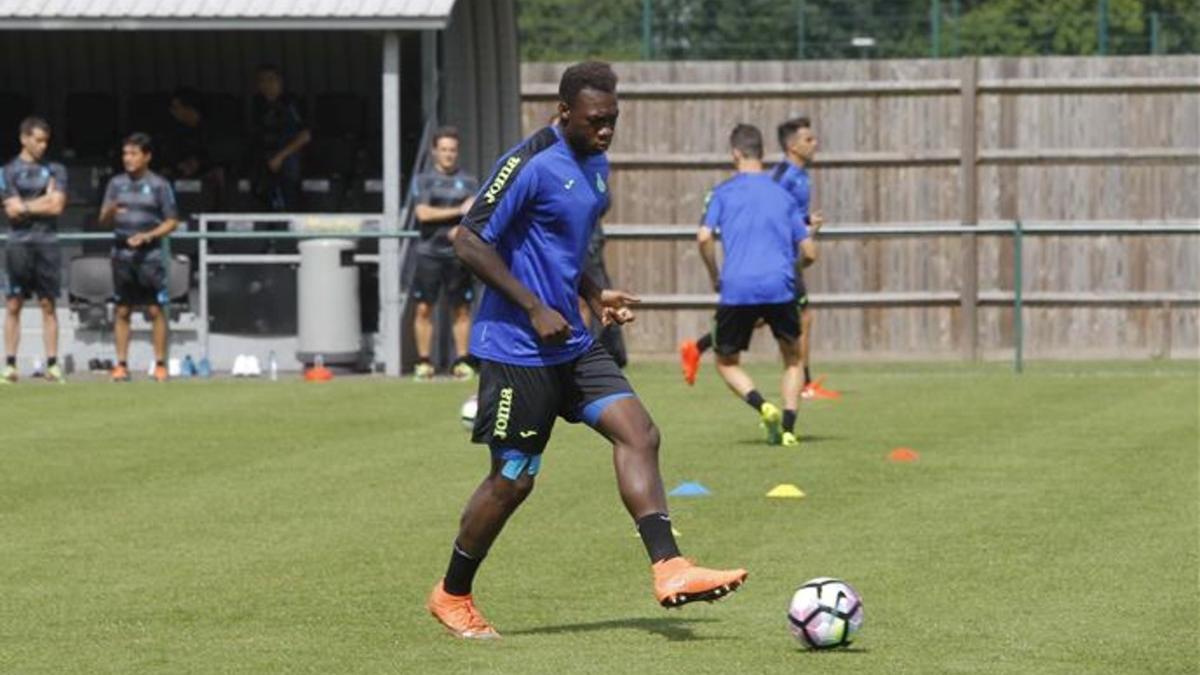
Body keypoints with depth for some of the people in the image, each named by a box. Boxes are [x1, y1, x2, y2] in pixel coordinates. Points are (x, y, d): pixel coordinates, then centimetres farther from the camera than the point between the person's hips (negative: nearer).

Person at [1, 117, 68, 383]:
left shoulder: (55, 170, 11)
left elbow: (57, 206, 1)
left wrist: (25, 206, -3)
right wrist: (45, 200, -2)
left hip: (47, 243, 2)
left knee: (48, 304, 1)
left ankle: (52, 364, 0)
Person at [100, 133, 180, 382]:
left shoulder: (159, 185, 1)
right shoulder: (116, 183, 10)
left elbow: (171, 221, 1)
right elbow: (103, 220, 9)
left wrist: (148, 235, -13)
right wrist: (110, 211, -15)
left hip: (149, 251, -3)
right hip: (122, 251, 3)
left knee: (156, 309, -4)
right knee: (122, 310, 3)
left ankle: (160, 365, 0)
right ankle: (122, 364, 6)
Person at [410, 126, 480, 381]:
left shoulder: (468, 181, 13)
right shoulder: (424, 180, 8)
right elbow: (423, 213, -6)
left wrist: (463, 229, -17)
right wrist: (459, 211, -9)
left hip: (458, 253, 1)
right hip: (429, 252, -1)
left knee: (462, 309, 1)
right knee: (424, 308, -5)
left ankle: (462, 362, 6)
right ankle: (424, 362, -1)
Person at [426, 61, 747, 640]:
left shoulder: (595, 165, 12)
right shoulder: (530, 164, -16)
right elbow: (469, 242, -17)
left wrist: (595, 296, 8)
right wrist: (534, 309, -20)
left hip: (572, 345, 8)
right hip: (517, 350, -8)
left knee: (638, 433, -8)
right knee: (513, 480, -1)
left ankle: (669, 571, -15)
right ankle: (451, 596, 17)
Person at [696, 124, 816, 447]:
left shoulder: (724, 192, 8)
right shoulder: (783, 196, 16)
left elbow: (704, 237, -6)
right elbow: (809, 253, 13)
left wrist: (714, 276, 9)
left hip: (736, 288, -2)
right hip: (779, 287, 2)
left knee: (726, 362, 16)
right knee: (793, 359, 20)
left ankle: (763, 406, -12)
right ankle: (788, 427, 1)